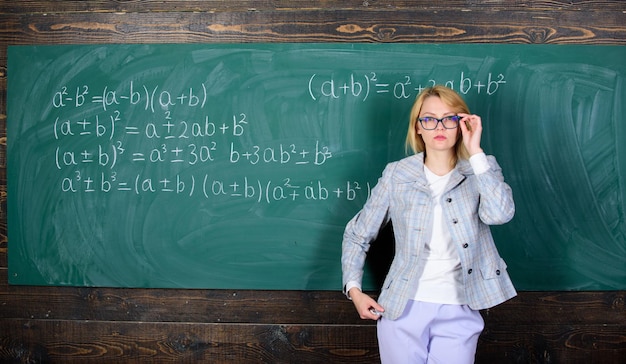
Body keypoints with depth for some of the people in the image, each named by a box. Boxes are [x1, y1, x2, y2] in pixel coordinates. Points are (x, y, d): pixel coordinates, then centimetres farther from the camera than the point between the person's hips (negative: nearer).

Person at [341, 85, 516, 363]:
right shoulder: (396, 175, -3)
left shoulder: (481, 170, -1)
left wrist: (475, 152, -20)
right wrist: (353, 288, -5)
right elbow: (357, 235, 6)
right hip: (402, 307, 0)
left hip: (458, 311, 0)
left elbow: (500, 213, -22)